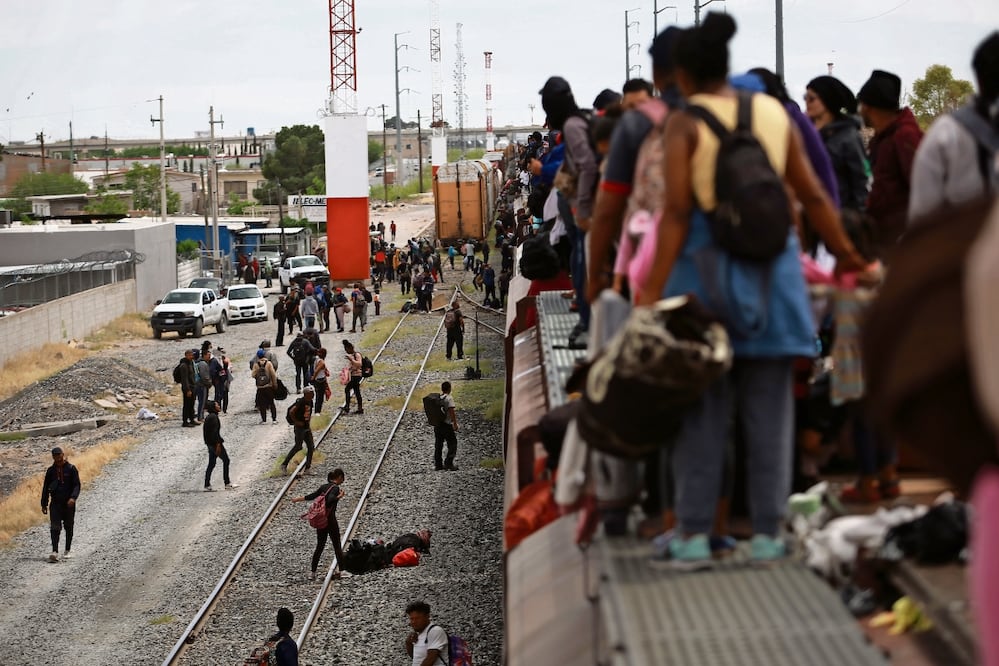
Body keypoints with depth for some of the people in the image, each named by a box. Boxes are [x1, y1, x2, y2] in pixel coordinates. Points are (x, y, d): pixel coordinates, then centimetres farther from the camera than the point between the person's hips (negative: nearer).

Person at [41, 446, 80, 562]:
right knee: (55, 528, -11)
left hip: (69, 504, -1)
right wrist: (44, 504, 9)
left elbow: (77, 485, -6)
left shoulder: (71, 469, -2)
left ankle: (67, 551, 20)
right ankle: (55, 552, -19)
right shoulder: (51, 471, 6)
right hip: (55, 503, 1)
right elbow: (46, 488, 12)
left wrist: (73, 497, -23)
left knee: (69, 528, 8)